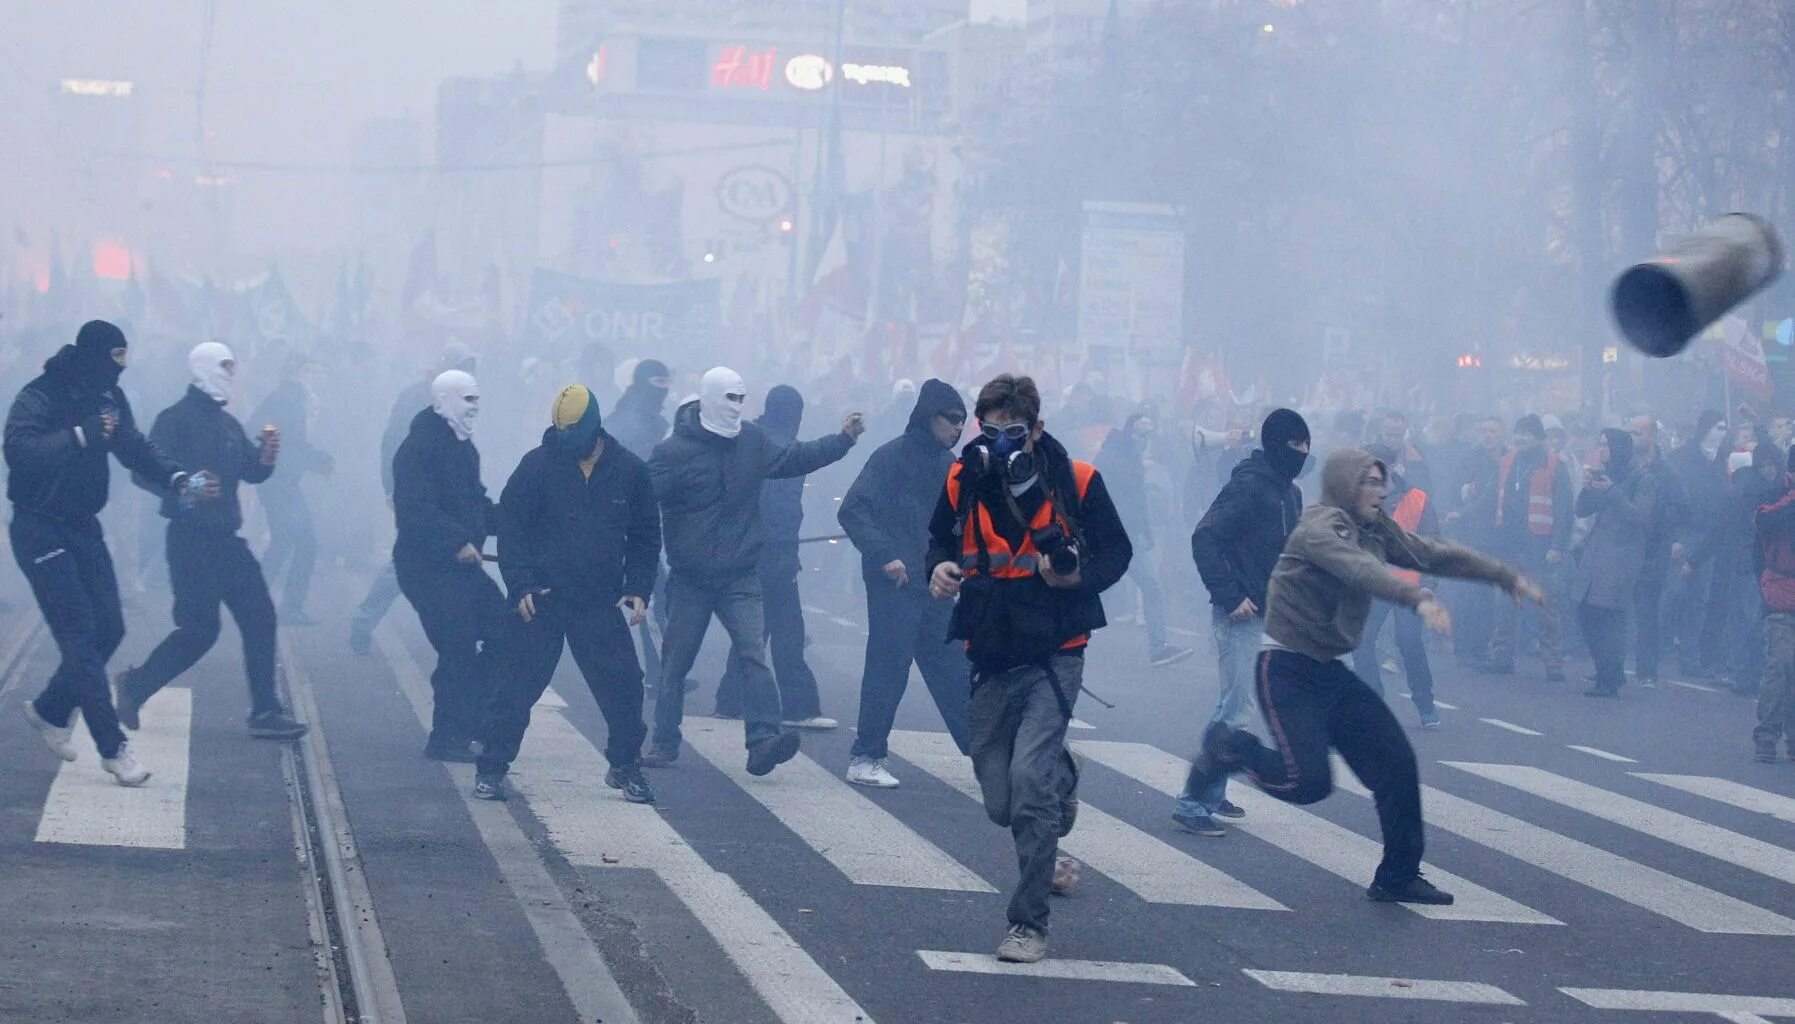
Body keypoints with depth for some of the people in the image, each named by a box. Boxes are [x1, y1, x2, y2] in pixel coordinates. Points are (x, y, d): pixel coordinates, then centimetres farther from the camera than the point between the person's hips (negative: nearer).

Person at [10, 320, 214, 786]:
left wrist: (179, 479, -15)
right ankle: (113, 748, -10)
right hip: (40, 531, -8)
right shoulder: (39, 398, -19)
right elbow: (18, 449, -33)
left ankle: (50, 709, 28)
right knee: (80, 634, -11)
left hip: (83, 527, 8)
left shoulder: (109, 398, 5)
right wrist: (81, 435, -38)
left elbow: (136, 448, 2)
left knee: (108, 628, 7)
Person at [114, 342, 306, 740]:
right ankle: (134, 686, 12)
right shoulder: (177, 419, -9)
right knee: (200, 628, -7)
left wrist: (265, 457, -4)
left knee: (259, 617, 3)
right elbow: (145, 471, -17)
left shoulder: (228, 424, 17)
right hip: (191, 539, -8)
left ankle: (265, 712, 7)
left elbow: (251, 472, 17)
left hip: (226, 539, 8)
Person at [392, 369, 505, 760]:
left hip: (462, 565, 10)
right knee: (458, 650, -9)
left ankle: (472, 722, 16)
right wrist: (458, 542, -30)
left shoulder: (462, 447, 16)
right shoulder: (419, 448, -15)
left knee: (503, 631, 8)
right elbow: (416, 509, -25)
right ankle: (446, 738, 2)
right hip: (428, 567, -10)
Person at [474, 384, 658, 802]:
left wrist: (638, 590, 0)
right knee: (517, 686, -2)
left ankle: (625, 767, 18)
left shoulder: (629, 471, 2)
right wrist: (521, 586, -13)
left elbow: (646, 537, 10)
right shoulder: (537, 466, -5)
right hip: (540, 602, -2)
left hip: (602, 607, 2)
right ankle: (491, 768, 7)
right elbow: (510, 528, -4)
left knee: (623, 687, 1)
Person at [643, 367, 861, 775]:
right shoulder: (674, 451, -10)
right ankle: (664, 742, 19)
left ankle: (762, 740, -24)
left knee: (753, 653, -14)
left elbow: (792, 459, 21)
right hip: (689, 579, -2)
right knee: (675, 662, 7)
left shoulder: (752, 441, 6)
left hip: (741, 576, 2)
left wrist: (842, 440, 17)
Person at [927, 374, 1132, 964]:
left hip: (1054, 655, -4)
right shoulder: (964, 483, -1)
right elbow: (941, 540, 15)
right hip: (993, 658, 4)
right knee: (1001, 802, 8)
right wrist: (940, 567, -8)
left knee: (1030, 779, -19)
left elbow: (1116, 553, 0)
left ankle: (1030, 922, -9)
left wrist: (1078, 576, -21)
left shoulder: (1075, 483, -10)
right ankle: (1060, 782, 46)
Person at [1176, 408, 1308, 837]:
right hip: (1240, 614, -9)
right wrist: (1229, 596, -22)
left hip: (1265, 613, 9)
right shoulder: (1248, 486, -15)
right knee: (1235, 709, -10)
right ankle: (1192, 801, -6)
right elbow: (1204, 538, -21)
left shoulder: (1289, 492, 12)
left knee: (1232, 708, 15)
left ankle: (1211, 795, 24)